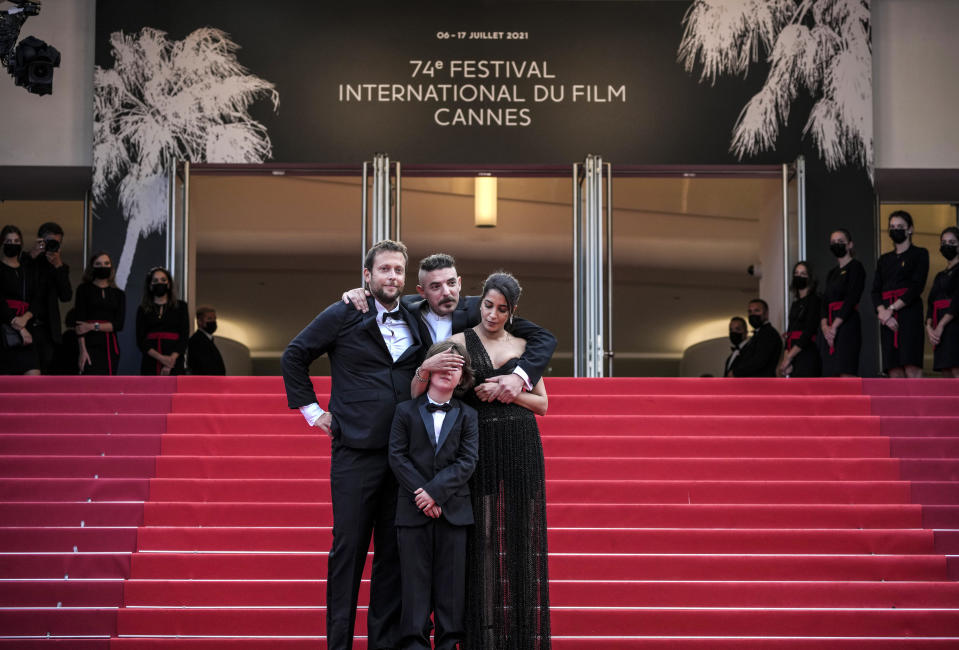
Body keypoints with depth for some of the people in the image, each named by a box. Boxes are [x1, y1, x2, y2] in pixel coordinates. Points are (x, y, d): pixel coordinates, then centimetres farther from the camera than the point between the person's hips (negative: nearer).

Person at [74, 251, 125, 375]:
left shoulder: (119, 294, 15)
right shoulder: (84, 289, 7)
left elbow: (119, 325, 3)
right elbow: (79, 321, -3)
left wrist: (94, 326, -10)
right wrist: (83, 350, -14)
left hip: (111, 347, 4)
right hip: (91, 345, -4)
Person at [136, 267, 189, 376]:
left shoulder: (180, 306, 12)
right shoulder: (143, 309, 13)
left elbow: (184, 337, 3)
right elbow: (140, 340, 4)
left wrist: (172, 358, -13)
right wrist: (161, 358, -13)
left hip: (175, 364, -1)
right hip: (150, 364, 1)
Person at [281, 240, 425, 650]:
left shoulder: (416, 323, 12)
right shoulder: (343, 316, 1)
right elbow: (293, 357, 7)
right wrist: (310, 409, 3)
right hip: (355, 451, -4)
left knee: (394, 552, 6)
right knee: (348, 548, -1)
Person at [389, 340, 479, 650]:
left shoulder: (467, 415, 5)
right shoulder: (406, 411, 5)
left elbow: (467, 462, -3)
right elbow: (397, 456, -1)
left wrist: (436, 492, -14)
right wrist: (421, 494, -12)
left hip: (453, 508, 1)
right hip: (413, 508, 0)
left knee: (451, 578, 3)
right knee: (415, 577, 2)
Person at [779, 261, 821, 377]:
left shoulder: (814, 300, -2)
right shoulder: (795, 304, 21)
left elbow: (809, 331, -11)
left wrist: (789, 356, -12)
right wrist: (786, 359, -1)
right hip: (794, 358, 7)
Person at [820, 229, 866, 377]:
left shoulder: (855, 267, 0)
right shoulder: (832, 273, 22)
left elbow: (851, 299, -11)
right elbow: (825, 301, 12)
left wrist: (835, 326, -16)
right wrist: (824, 326, -6)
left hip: (847, 324, -7)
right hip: (829, 329, 7)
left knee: (846, 373, -16)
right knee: (830, 374, 0)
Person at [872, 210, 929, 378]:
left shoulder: (919, 254, 8)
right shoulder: (884, 260, 23)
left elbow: (917, 287, -4)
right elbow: (875, 290, 12)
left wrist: (891, 309, -12)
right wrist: (883, 312, -9)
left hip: (910, 312, -5)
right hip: (888, 319, 5)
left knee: (912, 369, -16)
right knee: (894, 370, -4)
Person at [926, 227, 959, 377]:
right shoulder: (940, 276, 23)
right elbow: (931, 303, 14)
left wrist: (941, 325, -16)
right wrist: (929, 327, -4)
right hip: (939, 330, 7)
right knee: (947, 372, 1)